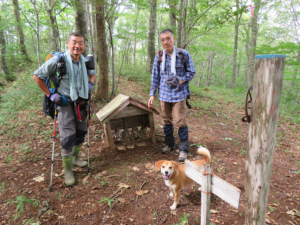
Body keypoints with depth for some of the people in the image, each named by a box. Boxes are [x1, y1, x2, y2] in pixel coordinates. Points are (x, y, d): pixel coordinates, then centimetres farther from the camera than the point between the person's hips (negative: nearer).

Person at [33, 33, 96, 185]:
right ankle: (68, 170, 13)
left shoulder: (85, 61, 1)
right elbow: (37, 76, -8)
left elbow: (92, 73, 23)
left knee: (81, 132, 17)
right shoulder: (58, 60, -16)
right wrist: (49, 94, -10)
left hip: (81, 102, 6)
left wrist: (90, 84, 3)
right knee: (68, 137, -6)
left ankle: (75, 158, 41)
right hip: (65, 103, -6)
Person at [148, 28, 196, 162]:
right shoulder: (159, 57, 4)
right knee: (166, 120, 12)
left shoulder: (184, 54, -5)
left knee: (181, 121, -4)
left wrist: (180, 81, -18)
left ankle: (183, 149, 12)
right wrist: (152, 94, 6)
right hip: (164, 94, 4)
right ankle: (169, 144, 31)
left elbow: (191, 72, 0)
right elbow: (155, 76, 8)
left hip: (179, 94, -3)